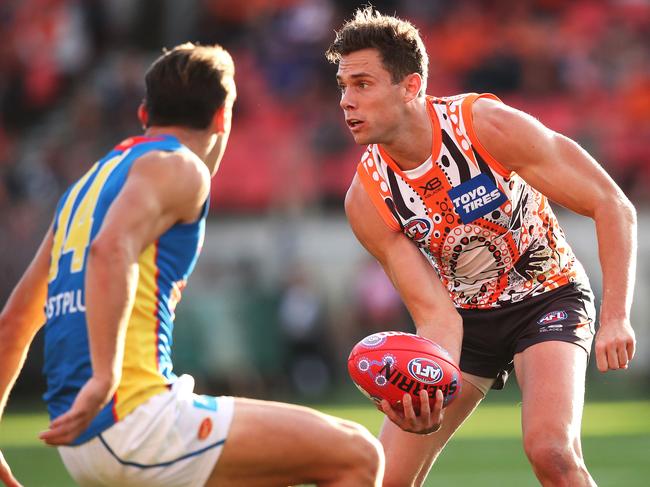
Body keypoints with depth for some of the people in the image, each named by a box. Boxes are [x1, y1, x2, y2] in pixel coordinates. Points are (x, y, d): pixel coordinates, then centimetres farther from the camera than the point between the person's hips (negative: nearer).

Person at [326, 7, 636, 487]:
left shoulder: (489, 125, -25)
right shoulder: (368, 200, -15)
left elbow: (614, 207, -20)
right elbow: (435, 315, -15)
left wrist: (615, 317, -29)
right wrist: (428, 395, -36)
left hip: (547, 298, -3)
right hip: (466, 316, 4)